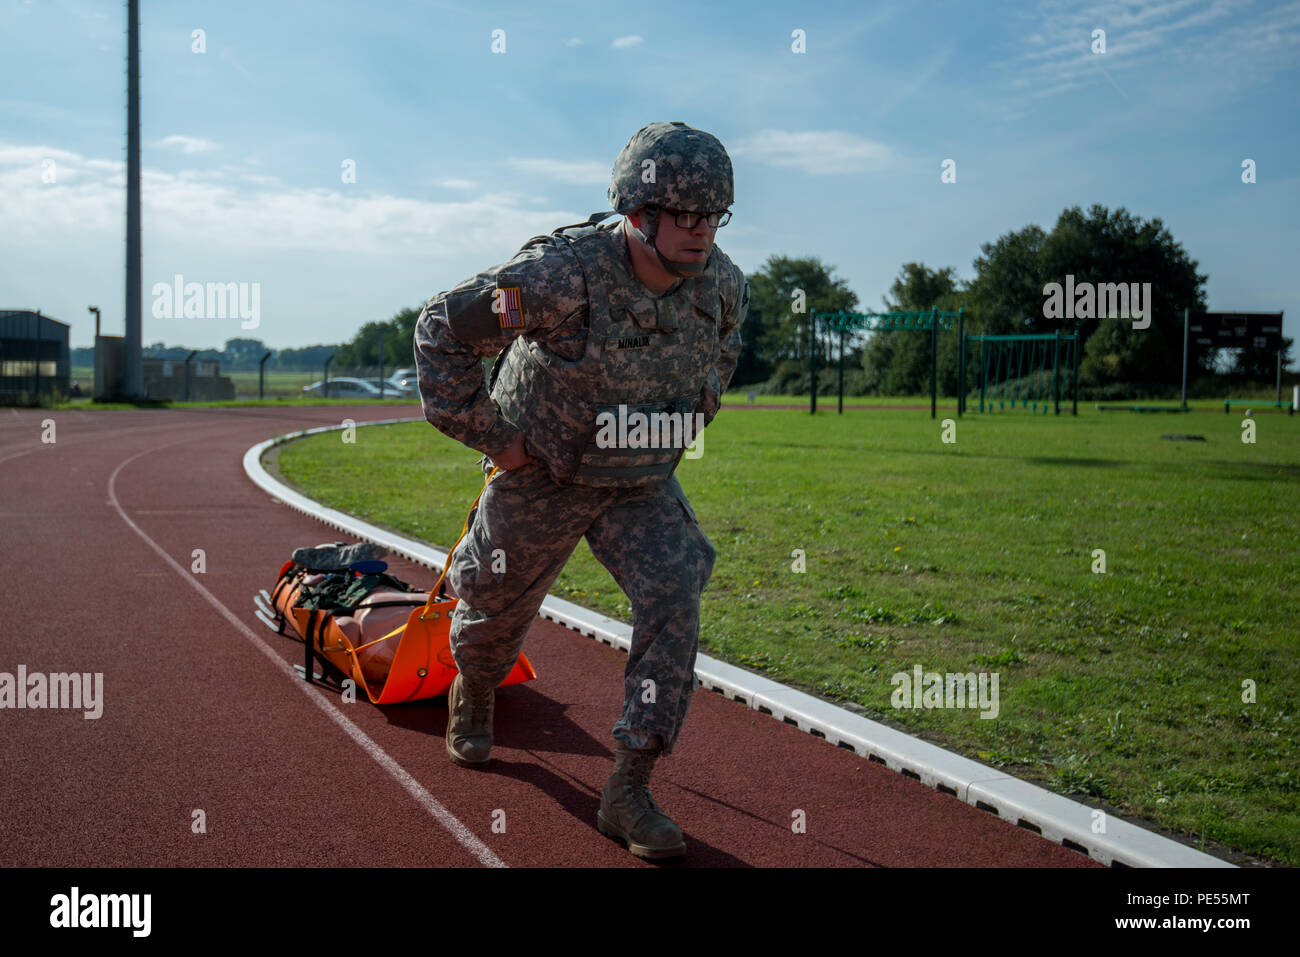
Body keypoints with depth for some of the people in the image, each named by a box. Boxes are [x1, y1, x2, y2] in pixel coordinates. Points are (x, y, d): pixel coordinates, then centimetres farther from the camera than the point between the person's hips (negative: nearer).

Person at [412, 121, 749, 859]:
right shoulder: (564, 275, -30)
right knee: (500, 605, 16)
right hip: (540, 476, -3)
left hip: (641, 485, 4)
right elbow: (443, 328, -21)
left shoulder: (722, 284, -12)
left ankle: (630, 793, -5)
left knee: (675, 603, -15)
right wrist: (488, 434, -17)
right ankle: (474, 693, 54)